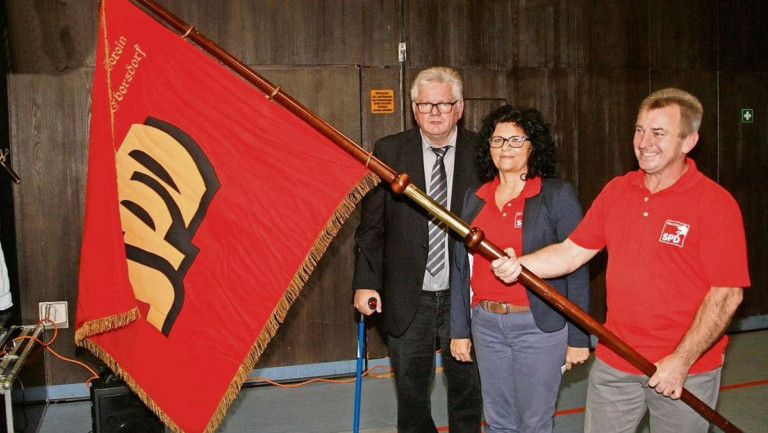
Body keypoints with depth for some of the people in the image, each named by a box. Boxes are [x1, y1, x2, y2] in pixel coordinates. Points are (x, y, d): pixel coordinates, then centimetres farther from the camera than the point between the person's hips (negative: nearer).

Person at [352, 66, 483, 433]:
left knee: (467, 386, 15)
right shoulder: (388, 151, -2)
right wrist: (366, 282, -6)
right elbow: (371, 225, 0)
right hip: (408, 297, 0)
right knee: (410, 390, 14)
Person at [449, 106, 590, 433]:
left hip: (539, 325, -4)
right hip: (485, 323, 5)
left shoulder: (557, 195, -6)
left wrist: (578, 338, -9)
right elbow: (460, 267, 11)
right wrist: (459, 329, 10)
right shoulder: (474, 198, 8)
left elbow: (576, 269, -8)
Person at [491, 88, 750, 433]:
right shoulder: (617, 191, 4)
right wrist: (519, 266, -12)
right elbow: (573, 250, 5)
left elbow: (727, 294, -14)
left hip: (686, 369, -4)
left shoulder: (715, 203, -11)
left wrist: (682, 361, -18)